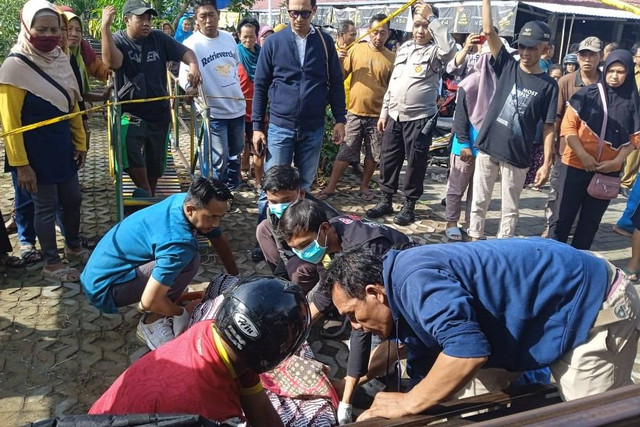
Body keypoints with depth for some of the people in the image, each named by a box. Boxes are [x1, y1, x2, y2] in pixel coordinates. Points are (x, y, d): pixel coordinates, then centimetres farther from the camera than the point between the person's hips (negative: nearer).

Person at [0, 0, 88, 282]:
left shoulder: (61, 59, 5)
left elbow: (72, 105, 13)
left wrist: (80, 143, 11)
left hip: (63, 145, 7)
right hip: (36, 151, -7)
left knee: (72, 200, 17)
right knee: (46, 207, 5)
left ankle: (74, 247, 39)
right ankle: (51, 264, 21)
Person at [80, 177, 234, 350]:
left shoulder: (184, 199, -5)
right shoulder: (179, 242, -32)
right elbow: (149, 302, -29)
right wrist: (183, 314, -10)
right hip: (103, 288, -9)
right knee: (189, 260, -26)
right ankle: (151, 323, -8)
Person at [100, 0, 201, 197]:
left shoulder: (158, 38, 1)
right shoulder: (118, 40, -6)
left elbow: (185, 52, 0)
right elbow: (112, 62, -26)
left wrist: (193, 65, -23)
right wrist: (105, 27, -32)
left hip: (158, 112, 3)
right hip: (131, 112, -3)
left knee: (155, 162, 15)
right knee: (130, 153, -27)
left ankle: (150, 196, 38)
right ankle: (145, 191, -4)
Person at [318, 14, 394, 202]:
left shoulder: (391, 58, 0)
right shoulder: (356, 49, 1)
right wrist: (339, 59, -14)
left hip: (377, 115, 1)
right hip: (355, 112, 0)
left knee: (373, 154, 11)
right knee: (345, 152, 3)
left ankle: (364, 186, 28)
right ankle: (331, 187, 13)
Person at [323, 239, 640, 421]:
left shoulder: (414, 279, -30)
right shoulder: (407, 296, 2)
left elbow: (468, 349, -40)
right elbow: (425, 374, 9)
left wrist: (408, 403, -27)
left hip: (595, 305, -9)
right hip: (543, 313, 10)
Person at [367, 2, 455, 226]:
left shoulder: (435, 51, -5)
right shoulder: (404, 48, 13)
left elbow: (449, 49, -31)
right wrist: (384, 112, 14)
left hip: (420, 118, -6)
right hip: (395, 116, 6)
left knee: (415, 163, 3)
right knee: (388, 160, 10)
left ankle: (409, 205, 16)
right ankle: (386, 201, 23)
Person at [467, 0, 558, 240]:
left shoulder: (548, 85, -2)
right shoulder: (507, 66, 2)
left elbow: (548, 127, -2)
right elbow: (488, 31, -6)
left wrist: (547, 163, -8)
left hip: (517, 156, -2)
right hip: (487, 148, 2)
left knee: (510, 208, 9)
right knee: (479, 201, 11)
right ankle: (475, 241, 25)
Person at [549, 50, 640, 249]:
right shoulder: (587, 94, -5)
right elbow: (568, 127, -7)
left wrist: (617, 161, -8)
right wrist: (583, 155, -15)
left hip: (609, 170, 3)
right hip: (576, 165, -2)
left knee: (591, 218, 11)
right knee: (563, 215, 1)